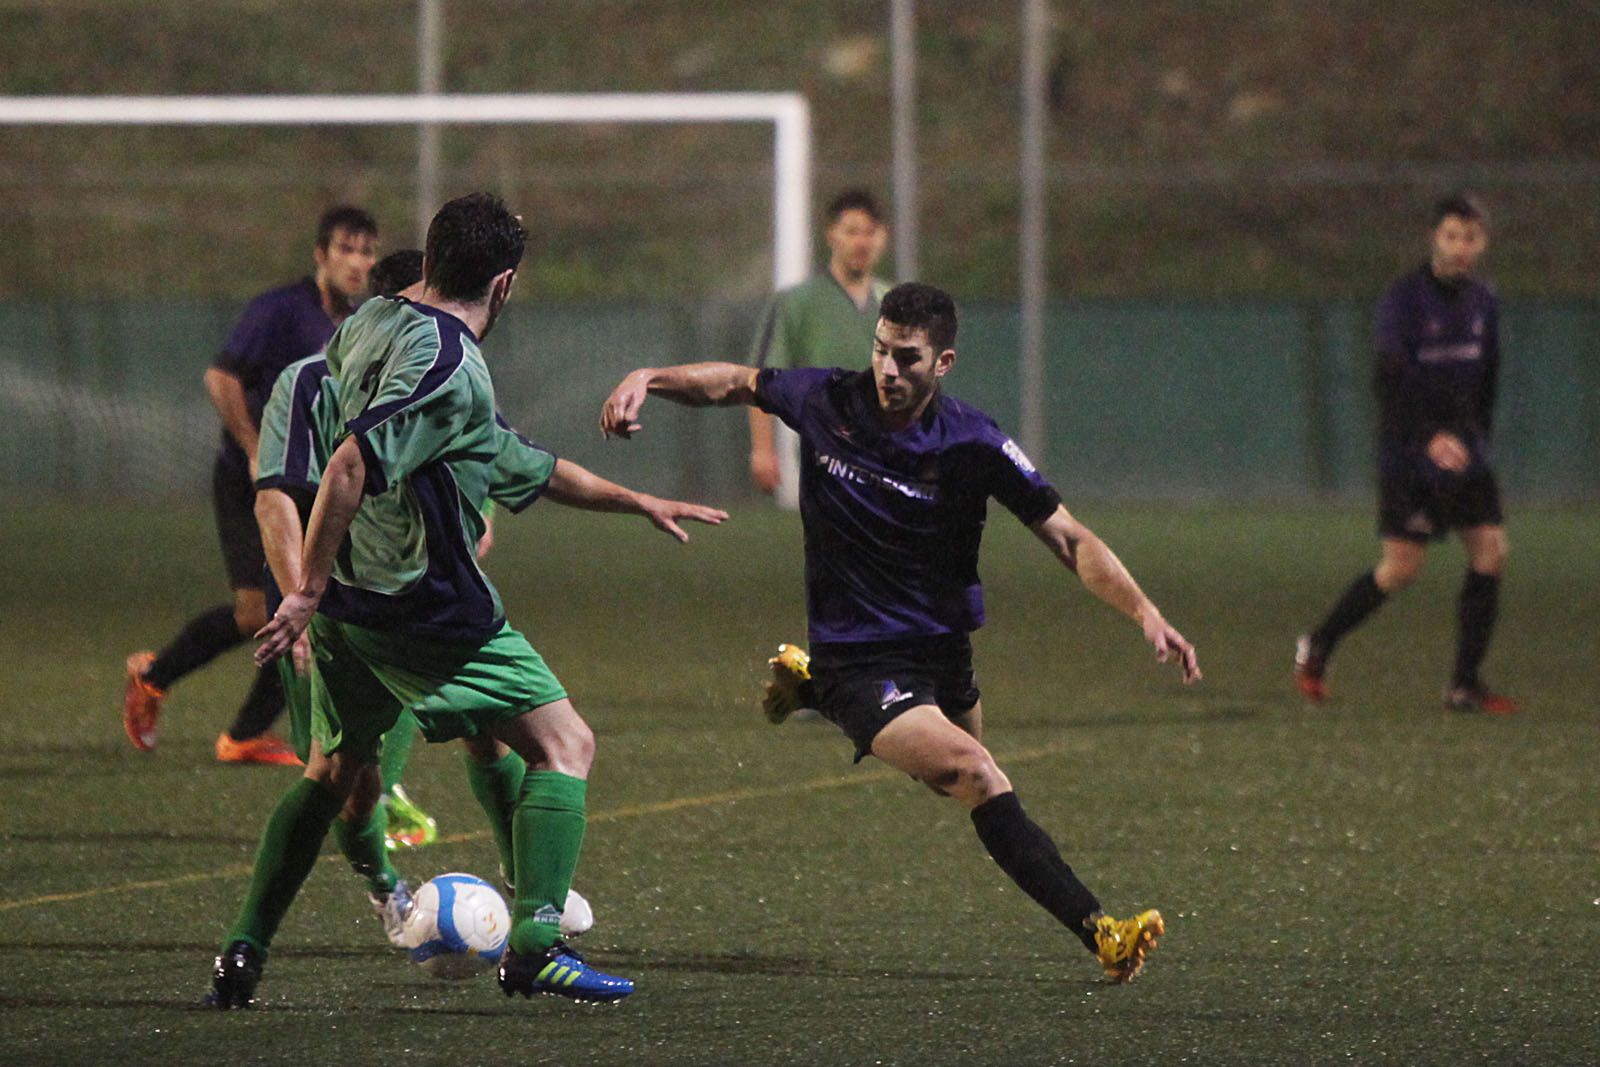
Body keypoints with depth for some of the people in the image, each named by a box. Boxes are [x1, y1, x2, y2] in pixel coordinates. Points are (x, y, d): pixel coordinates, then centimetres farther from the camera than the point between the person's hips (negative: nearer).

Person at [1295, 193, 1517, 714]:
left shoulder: (1483, 302, 9)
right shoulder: (1404, 298, -12)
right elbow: (1395, 376, -25)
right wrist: (1431, 436, -37)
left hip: (1464, 452, 6)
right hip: (1409, 454, -6)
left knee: (1490, 551, -6)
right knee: (1402, 568, -6)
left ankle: (1465, 684, 1)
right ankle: (1317, 647, 15)